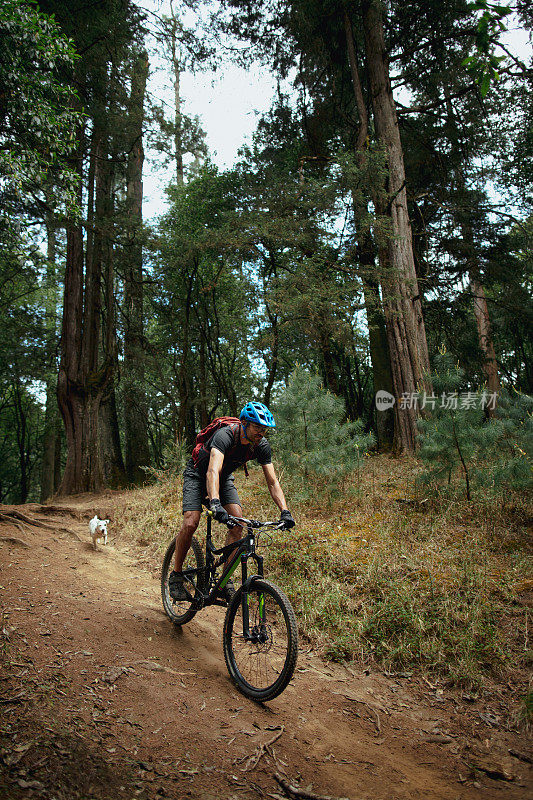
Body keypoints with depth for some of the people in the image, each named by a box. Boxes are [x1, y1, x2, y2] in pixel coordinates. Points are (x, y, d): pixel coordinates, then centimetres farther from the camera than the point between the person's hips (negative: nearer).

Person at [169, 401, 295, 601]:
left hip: (224, 478, 5)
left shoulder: (261, 446, -19)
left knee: (237, 521, -17)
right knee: (191, 523, -21)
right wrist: (215, 503, -66)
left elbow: (273, 482, -16)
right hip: (198, 475, -5)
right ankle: (176, 575, 1)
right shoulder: (225, 435, -36)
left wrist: (285, 512, -29)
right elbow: (213, 471, -50)